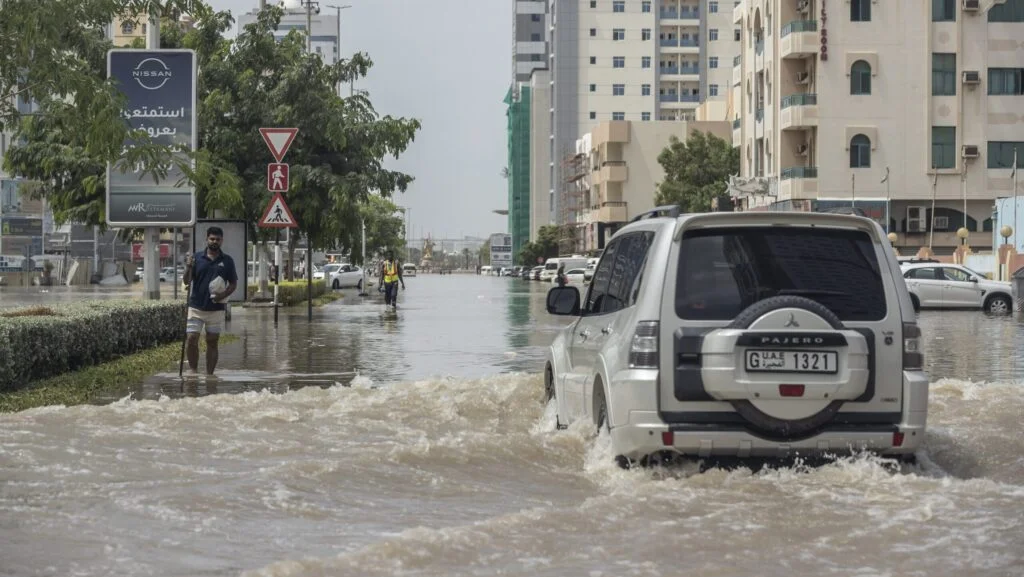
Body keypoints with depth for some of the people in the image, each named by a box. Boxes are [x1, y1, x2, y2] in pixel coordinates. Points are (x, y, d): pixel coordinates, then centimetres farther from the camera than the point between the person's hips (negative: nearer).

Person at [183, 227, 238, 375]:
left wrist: (224, 294, -12)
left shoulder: (227, 261, 4)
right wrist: (188, 268, -19)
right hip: (196, 307, -1)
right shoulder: (197, 258, 2)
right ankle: (193, 370, 8)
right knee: (191, 339, -8)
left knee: (212, 342, 6)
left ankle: (209, 375, 12)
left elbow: (233, 283, 8)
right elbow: (187, 282, 0)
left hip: (217, 308, 1)